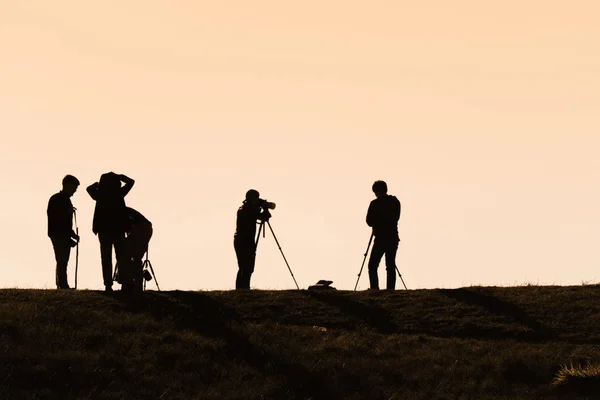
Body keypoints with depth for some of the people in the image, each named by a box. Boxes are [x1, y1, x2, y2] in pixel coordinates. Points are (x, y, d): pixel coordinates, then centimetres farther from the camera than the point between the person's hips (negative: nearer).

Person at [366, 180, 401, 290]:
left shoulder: (375, 204, -9)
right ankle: (391, 289, 1)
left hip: (381, 239, -5)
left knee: (372, 265, -1)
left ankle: (374, 288, -12)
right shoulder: (395, 202, 6)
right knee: (391, 265, 8)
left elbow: (369, 221, -4)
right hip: (393, 238, 5)